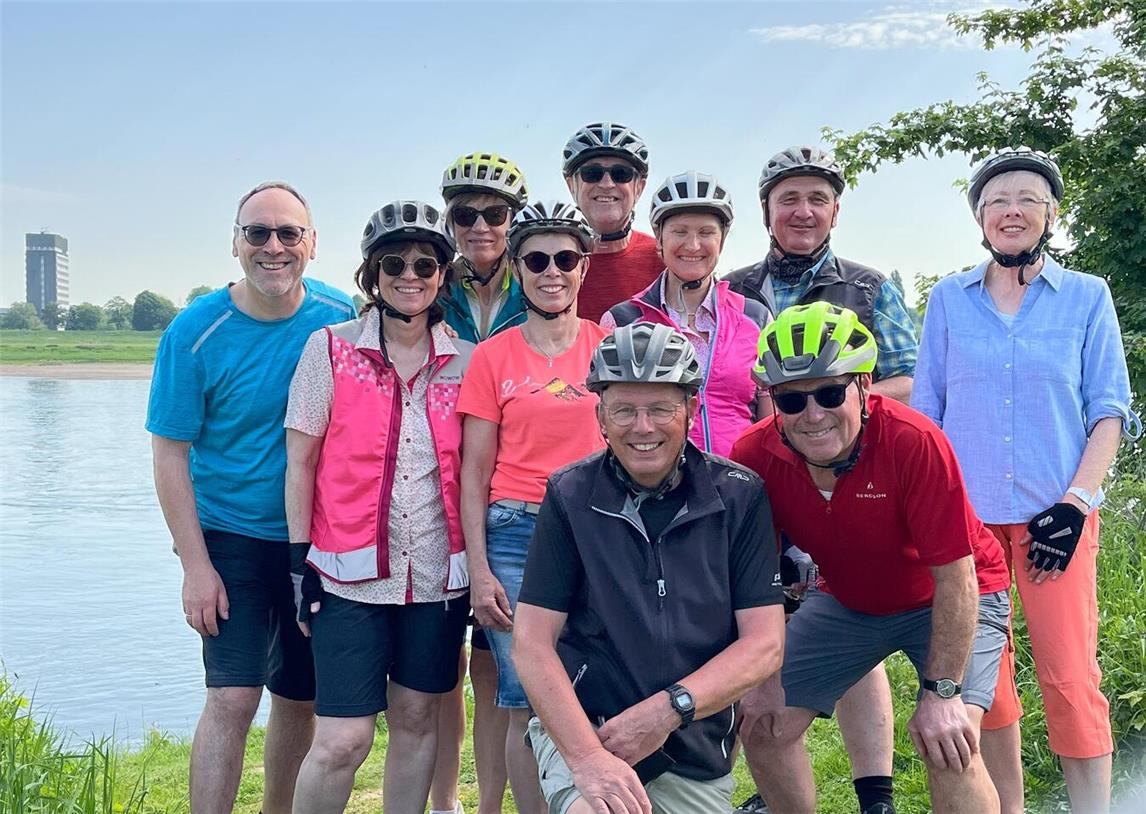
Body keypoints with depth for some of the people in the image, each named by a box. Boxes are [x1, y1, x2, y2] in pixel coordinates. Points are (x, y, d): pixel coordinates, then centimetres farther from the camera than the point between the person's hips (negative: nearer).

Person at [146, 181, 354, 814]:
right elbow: (170, 454, -9)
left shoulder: (342, 318, -5)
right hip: (234, 540, -3)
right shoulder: (196, 331, -12)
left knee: (300, 700, 12)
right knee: (232, 699, -11)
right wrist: (195, 565, -14)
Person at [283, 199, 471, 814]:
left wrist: (476, 561, 5)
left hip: (437, 573, 3)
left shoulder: (464, 360, 4)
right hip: (351, 573, -2)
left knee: (416, 719, 12)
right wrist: (301, 563, -4)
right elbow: (300, 463, -1)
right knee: (344, 740, -6)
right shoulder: (330, 349, -2)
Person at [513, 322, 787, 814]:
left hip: (698, 751, 2)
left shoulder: (739, 496, -3)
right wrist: (587, 757, -21)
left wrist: (666, 710, -17)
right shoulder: (571, 496, -5)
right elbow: (531, 643, -8)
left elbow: (764, 644, -5)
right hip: (581, 725, -2)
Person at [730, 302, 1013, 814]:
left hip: (952, 598, -4)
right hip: (846, 601, 4)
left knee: (947, 743, -24)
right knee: (762, 727, -1)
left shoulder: (914, 442, -34)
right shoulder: (754, 456, -23)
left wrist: (941, 693, -25)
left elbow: (955, 576, -28)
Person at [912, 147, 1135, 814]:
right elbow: (926, 410, 10)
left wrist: (1077, 502, -9)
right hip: (965, 510, 2)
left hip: (1056, 510, -2)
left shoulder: (1087, 296, 4)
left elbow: (1110, 409, 2)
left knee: (1070, 676, -7)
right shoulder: (948, 299, 8)